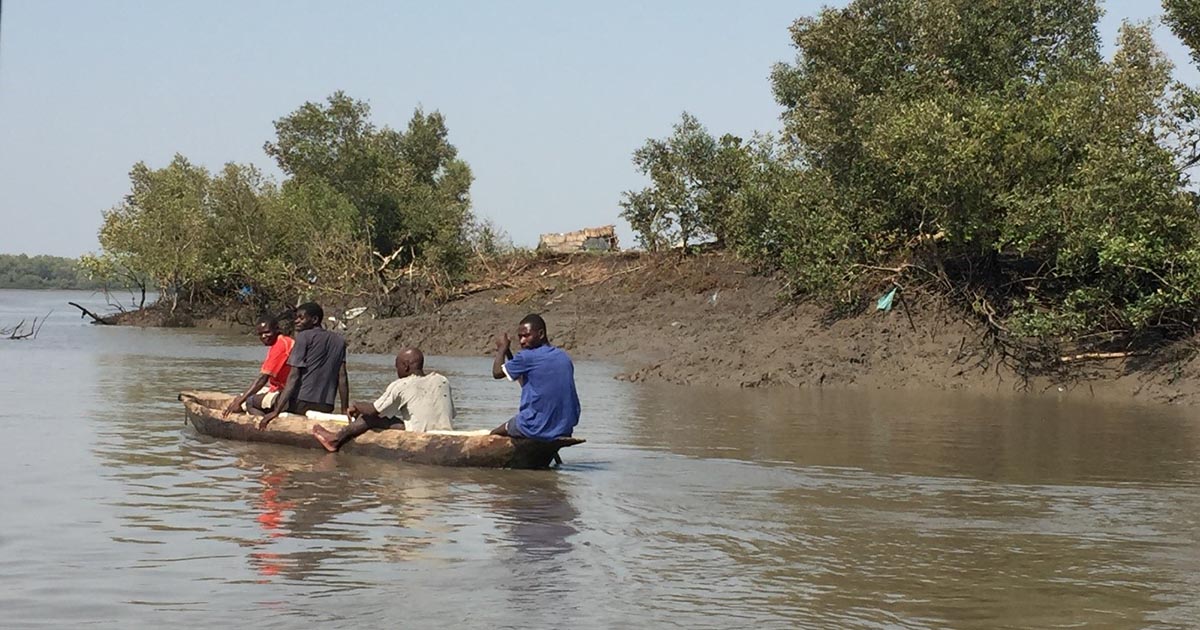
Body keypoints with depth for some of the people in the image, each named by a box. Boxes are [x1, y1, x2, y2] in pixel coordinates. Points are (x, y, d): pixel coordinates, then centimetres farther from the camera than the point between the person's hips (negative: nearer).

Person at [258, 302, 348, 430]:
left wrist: (277, 411, -15)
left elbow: (294, 376, -10)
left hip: (301, 402, -7)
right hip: (326, 407, 7)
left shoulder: (304, 336, -2)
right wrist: (345, 411, 12)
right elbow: (342, 378, 9)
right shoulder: (339, 341, 14)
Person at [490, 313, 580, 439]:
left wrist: (502, 348, 18)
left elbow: (497, 372, 3)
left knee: (494, 435, 18)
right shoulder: (564, 358, 10)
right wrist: (508, 353, 25)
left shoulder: (527, 357, -12)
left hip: (536, 429, -6)